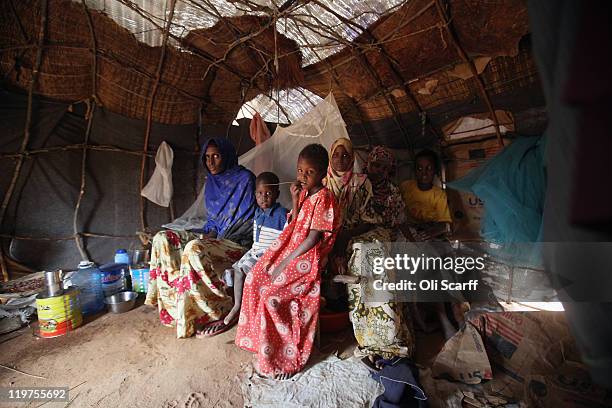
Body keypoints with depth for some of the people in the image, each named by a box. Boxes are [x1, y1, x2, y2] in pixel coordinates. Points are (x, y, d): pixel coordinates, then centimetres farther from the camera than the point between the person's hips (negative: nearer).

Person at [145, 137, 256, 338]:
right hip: (214, 235, 8)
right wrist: (210, 232, -1)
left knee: (194, 249, -34)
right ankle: (177, 299, -3)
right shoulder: (211, 181, 12)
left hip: (236, 242, -8)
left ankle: (223, 312, -17)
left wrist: (219, 237, -15)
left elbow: (251, 219, -13)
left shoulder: (245, 179, -10)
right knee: (162, 239, -6)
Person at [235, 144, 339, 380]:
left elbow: (313, 238, -20)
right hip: (293, 247, 8)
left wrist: (285, 262, -19)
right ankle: (263, 342, 17)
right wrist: (295, 200, -3)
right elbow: (295, 226, 10)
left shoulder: (324, 198, -17)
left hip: (309, 257, -8)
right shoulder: (304, 193, 8)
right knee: (254, 279, -1)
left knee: (271, 292, -18)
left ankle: (287, 357, 5)